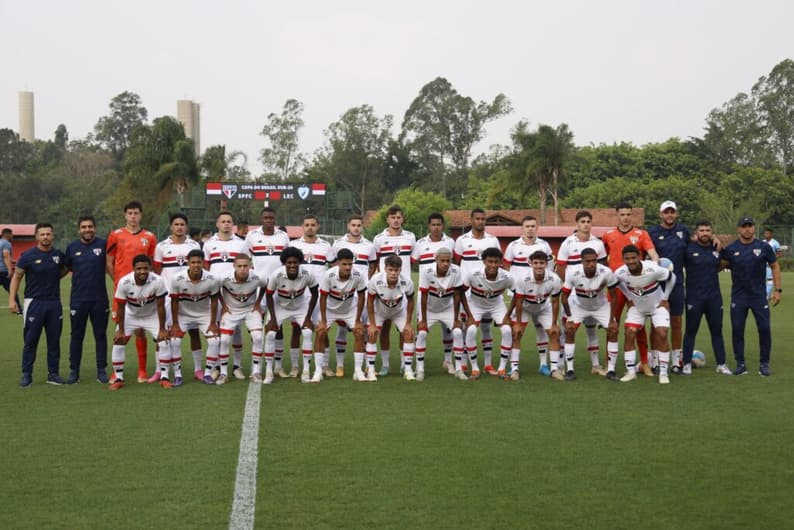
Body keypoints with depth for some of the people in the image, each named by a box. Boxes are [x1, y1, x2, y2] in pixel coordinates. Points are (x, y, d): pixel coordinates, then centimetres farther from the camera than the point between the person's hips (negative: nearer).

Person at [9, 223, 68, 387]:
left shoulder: (59, 255, 5)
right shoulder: (28, 256, -6)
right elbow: (16, 277, -3)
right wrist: (12, 299, -11)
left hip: (54, 303, 3)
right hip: (34, 302, -3)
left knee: (54, 341, 7)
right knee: (30, 341, 1)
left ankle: (53, 374, 16)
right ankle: (26, 375, 9)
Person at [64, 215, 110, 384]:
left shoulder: (103, 245, -2)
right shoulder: (72, 247, 4)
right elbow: (67, 268, 18)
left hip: (99, 299, -1)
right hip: (78, 299, 1)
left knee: (100, 335, 6)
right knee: (77, 336, 6)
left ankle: (102, 371, 14)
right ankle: (74, 371, 14)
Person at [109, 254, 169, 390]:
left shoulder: (158, 281, -31)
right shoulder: (124, 282, -30)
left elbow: (160, 306, -20)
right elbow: (121, 308, -17)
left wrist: (162, 329, -15)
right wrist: (121, 330, -12)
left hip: (152, 315, 0)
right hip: (130, 315, 0)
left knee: (163, 341, -12)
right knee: (118, 342, -8)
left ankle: (164, 377, 2)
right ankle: (118, 378, 6)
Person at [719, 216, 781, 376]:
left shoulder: (764, 247, -1)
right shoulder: (730, 249, -1)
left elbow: (775, 267, 7)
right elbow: (720, 266, 4)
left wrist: (777, 290, 2)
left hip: (759, 295, 0)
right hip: (738, 296, 0)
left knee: (764, 328, -3)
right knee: (737, 329, 0)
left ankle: (764, 365, 8)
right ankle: (740, 364, 11)